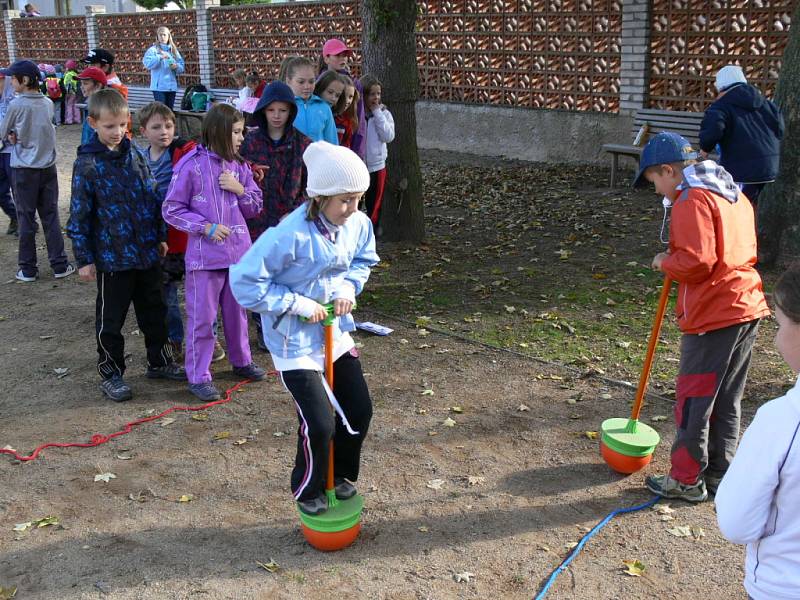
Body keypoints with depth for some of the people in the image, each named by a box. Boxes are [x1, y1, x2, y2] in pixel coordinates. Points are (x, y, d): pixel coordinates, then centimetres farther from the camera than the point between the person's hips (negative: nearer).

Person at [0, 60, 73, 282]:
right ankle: (60, 265, 11)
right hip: (47, 167, 4)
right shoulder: (48, 103, 2)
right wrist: (19, 135, 2)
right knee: (51, 216, 9)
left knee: (26, 219, 5)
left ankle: (28, 269, 11)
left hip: (24, 170, -4)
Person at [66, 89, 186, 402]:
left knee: (153, 311, 17)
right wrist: (84, 258, -9)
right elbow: (78, 215, -9)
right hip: (112, 256, -5)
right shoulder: (87, 164, -11)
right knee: (111, 318, 8)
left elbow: (152, 196, 13)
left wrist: (161, 236, 13)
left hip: (147, 252, 5)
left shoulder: (134, 154, 4)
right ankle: (110, 373, 22)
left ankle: (159, 361, 33)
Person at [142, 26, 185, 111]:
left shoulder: (174, 50, 14)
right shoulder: (153, 50, 2)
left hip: (172, 86, 4)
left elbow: (182, 67, 11)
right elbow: (147, 63, -13)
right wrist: (160, 57, -22)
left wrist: (176, 66, -11)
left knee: (169, 110, 8)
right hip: (159, 86, -4)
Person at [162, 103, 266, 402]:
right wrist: (206, 227, -17)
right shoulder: (191, 165, -11)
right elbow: (171, 210, -8)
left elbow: (255, 207, 11)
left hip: (238, 251, 5)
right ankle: (198, 376, 13)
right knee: (202, 317, 2)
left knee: (237, 310, 19)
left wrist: (240, 189, -8)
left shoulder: (238, 165, 6)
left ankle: (241, 360, 37)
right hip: (205, 255, -5)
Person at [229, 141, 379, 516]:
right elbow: (245, 281, -25)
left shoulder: (358, 224, -9)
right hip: (295, 341, -7)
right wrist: (298, 304, -24)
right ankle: (308, 491, 23)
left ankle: (341, 475, 39)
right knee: (319, 424, -8)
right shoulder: (290, 235, -29)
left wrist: (348, 287, -7)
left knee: (360, 410, 11)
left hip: (335, 333, 7)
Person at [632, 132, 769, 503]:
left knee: (694, 400, 3)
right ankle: (719, 474, 26)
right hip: (749, 308, 9)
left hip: (712, 315, -9)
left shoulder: (691, 200, -13)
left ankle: (687, 480, 14)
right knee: (727, 400, 16)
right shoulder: (733, 194, 15)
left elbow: (695, 262, -22)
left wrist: (665, 262, -3)